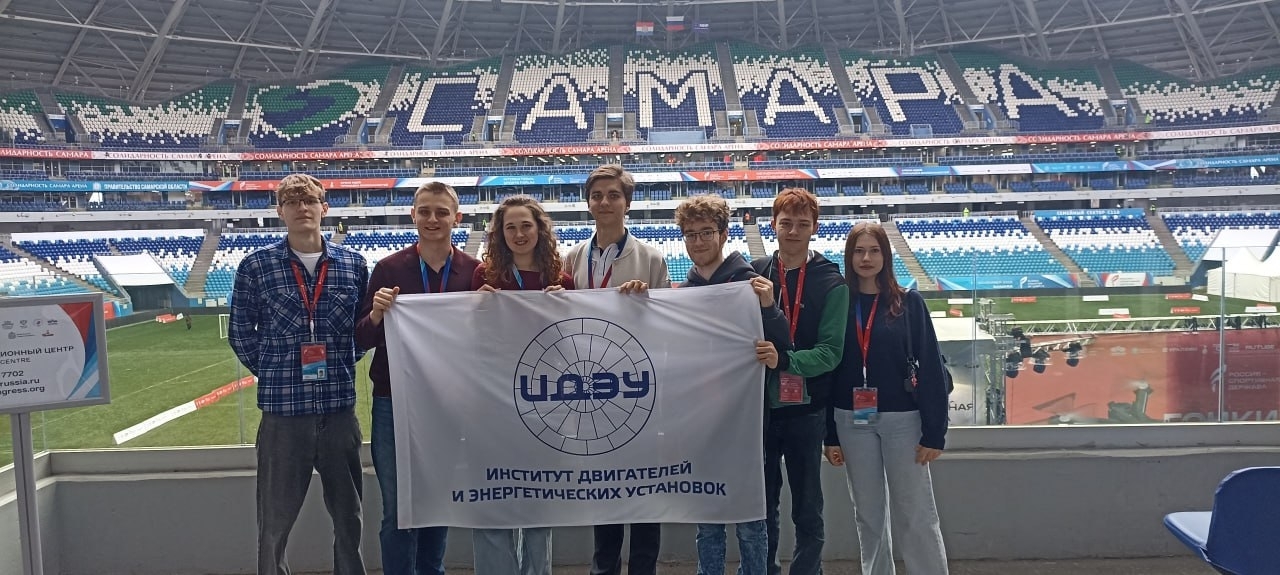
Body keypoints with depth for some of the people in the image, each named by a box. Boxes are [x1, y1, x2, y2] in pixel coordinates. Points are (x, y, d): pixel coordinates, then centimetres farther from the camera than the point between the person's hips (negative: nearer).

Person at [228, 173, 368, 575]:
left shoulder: (354, 265, 3)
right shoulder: (256, 266, -2)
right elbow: (241, 333, 5)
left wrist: (342, 367, 4)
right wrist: (273, 374, 0)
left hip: (340, 408, 2)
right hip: (282, 410, -2)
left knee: (349, 515, 13)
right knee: (274, 520, 9)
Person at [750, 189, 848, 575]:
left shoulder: (831, 283, -5)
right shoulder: (754, 274, 2)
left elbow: (830, 351, -13)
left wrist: (786, 359, -28)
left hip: (806, 410, -2)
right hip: (760, 406, 2)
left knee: (808, 511, 9)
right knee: (762, 508, 13)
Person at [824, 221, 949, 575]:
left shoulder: (909, 302, -3)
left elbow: (930, 369, -5)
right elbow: (829, 369, 4)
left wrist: (934, 433, -9)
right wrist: (830, 434, 3)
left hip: (902, 419, -2)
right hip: (853, 422, 2)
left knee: (916, 514, 3)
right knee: (868, 515, 12)